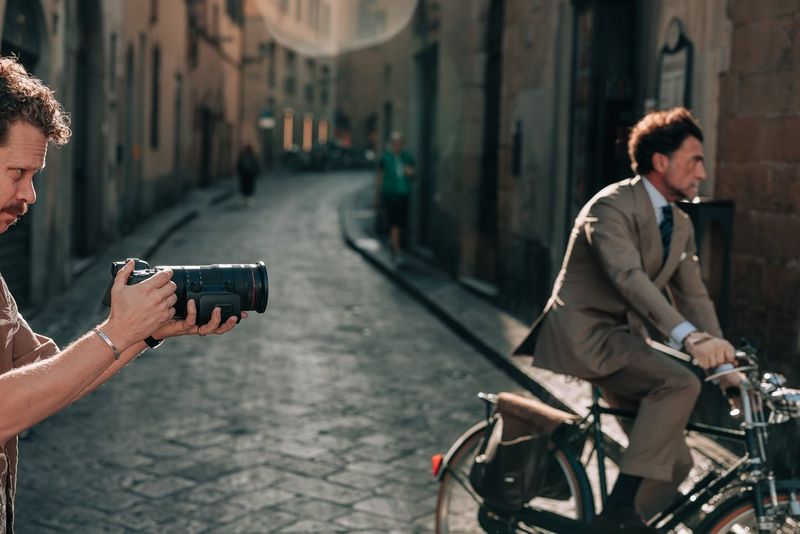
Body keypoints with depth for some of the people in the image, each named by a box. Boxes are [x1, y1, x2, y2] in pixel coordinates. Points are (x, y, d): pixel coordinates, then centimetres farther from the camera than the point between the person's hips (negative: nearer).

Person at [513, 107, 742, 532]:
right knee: (679, 383, -29)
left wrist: (725, 365, -2)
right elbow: (629, 277, -33)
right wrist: (688, 336, -45)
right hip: (582, 332, -9)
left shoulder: (680, 226, 11)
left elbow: (694, 297, 10)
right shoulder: (612, 206, -17)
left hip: (622, 336, 9)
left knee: (674, 463, 3)